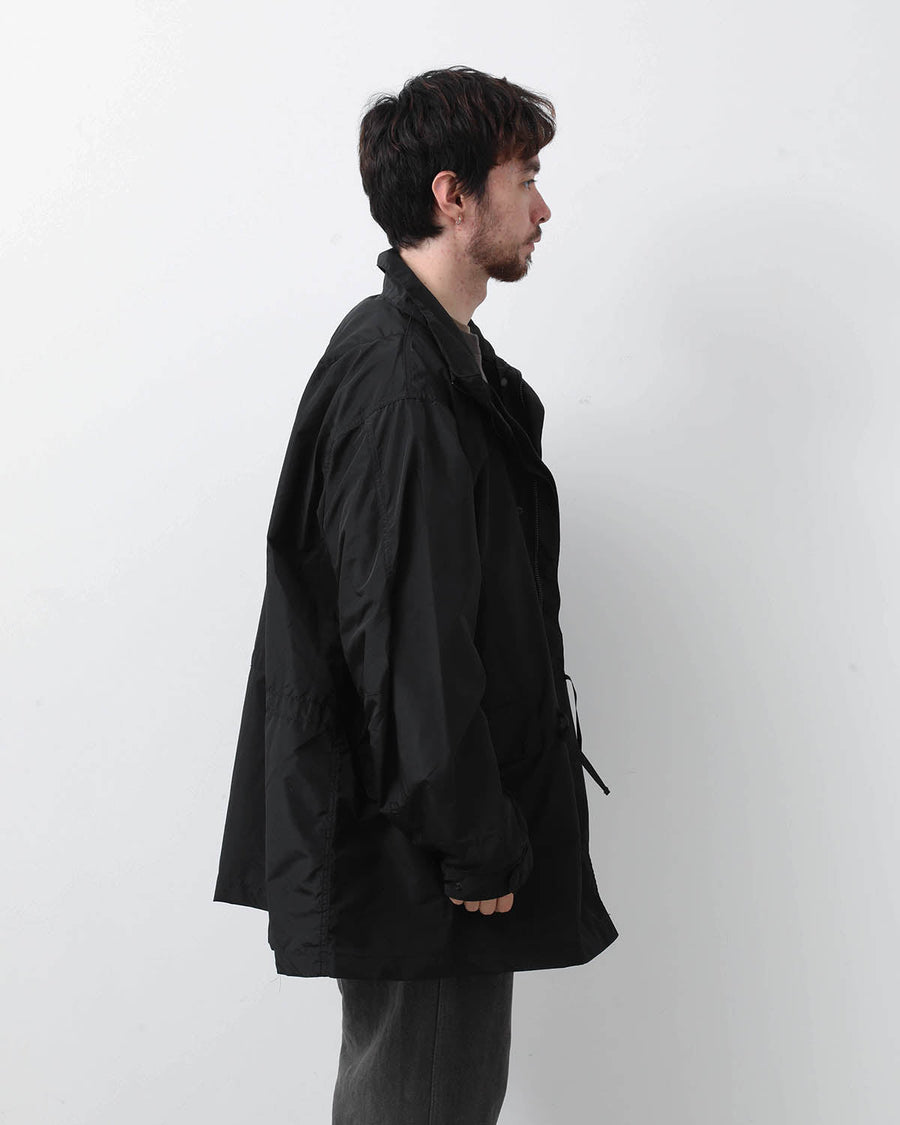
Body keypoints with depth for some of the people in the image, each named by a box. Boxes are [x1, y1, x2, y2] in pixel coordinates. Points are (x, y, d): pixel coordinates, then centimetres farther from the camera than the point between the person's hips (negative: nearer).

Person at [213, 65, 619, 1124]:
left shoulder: (442, 360, 13)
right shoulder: (397, 380, -20)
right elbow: (409, 638, -24)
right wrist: (475, 848, -18)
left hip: (440, 838, 10)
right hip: (420, 867, -10)